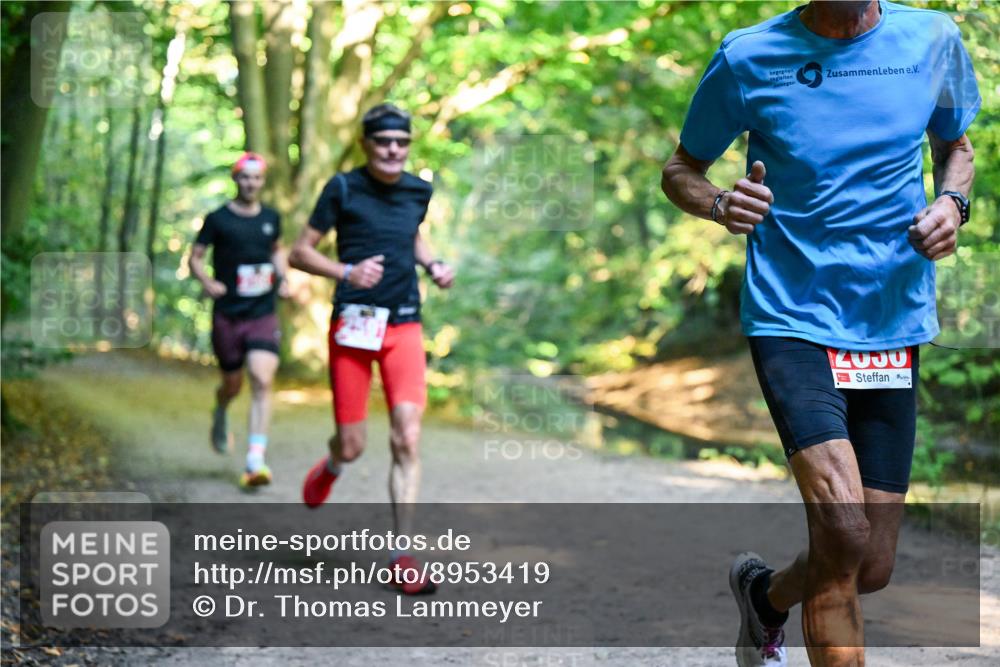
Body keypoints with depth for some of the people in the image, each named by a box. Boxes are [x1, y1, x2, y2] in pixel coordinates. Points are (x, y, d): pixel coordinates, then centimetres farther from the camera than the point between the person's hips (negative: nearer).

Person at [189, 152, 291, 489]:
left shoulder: (271, 218, 8)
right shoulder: (217, 219, -2)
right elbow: (195, 258, 2)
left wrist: (283, 278, 8)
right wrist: (207, 282, -18)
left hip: (263, 315, 1)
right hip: (227, 314, -1)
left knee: (262, 381, -15)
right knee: (233, 382, 9)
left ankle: (255, 462, -16)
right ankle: (220, 416, 48)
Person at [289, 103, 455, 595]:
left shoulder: (418, 191, 9)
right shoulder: (343, 188, -3)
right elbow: (300, 253, -2)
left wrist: (433, 265, 9)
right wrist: (347, 271, -19)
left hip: (404, 325, 3)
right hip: (352, 325, -2)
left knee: (407, 440, -10)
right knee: (352, 445, -1)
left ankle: (402, 558, -6)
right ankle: (331, 468, 39)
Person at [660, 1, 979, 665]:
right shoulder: (748, 57, -5)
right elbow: (681, 169, 7)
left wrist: (953, 203, -3)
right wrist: (720, 204, -16)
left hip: (894, 329, 4)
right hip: (792, 321, -3)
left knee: (872, 567, 7)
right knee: (843, 533, -23)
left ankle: (765, 594, 39)